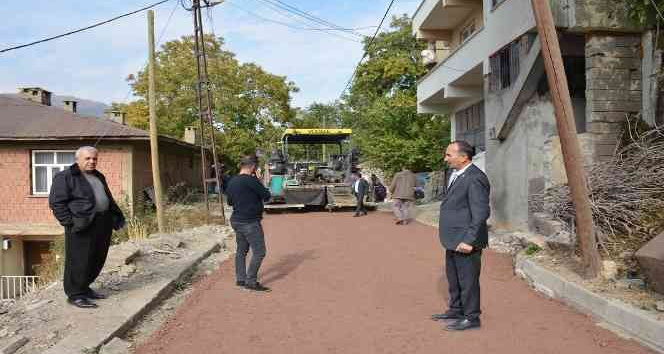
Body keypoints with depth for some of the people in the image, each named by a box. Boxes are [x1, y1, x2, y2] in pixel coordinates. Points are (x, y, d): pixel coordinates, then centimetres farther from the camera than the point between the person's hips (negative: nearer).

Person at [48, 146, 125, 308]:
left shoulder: (98, 176, 19)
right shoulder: (65, 177, -5)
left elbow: (108, 198, 28)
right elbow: (56, 202, -10)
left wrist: (117, 215, 17)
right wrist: (69, 222, -18)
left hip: (102, 224, 8)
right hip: (82, 226, -8)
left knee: (97, 260, 12)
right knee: (79, 261, -2)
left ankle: (84, 288, 27)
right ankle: (74, 294, 9)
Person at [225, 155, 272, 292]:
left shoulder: (232, 181, 8)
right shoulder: (251, 180, -17)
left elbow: (229, 201, 21)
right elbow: (266, 196, -10)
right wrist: (258, 181, 1)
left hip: (236, 221, 9)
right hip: (250, 223, -9)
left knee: (241, 250, 17)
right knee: (259, 252, -2)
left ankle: (240, 279, 23)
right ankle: (251, 281, -1)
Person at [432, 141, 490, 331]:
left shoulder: (474, 178, -20)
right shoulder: (457, 175, 11)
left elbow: (481, 213, -23)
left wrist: (469, 240, -23)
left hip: (465, 241, -10)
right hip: (453, 240, 10)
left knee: (468, 280, 3)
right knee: (453, 278, 21)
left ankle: (471, 317, 17)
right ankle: (456, 310, 37)